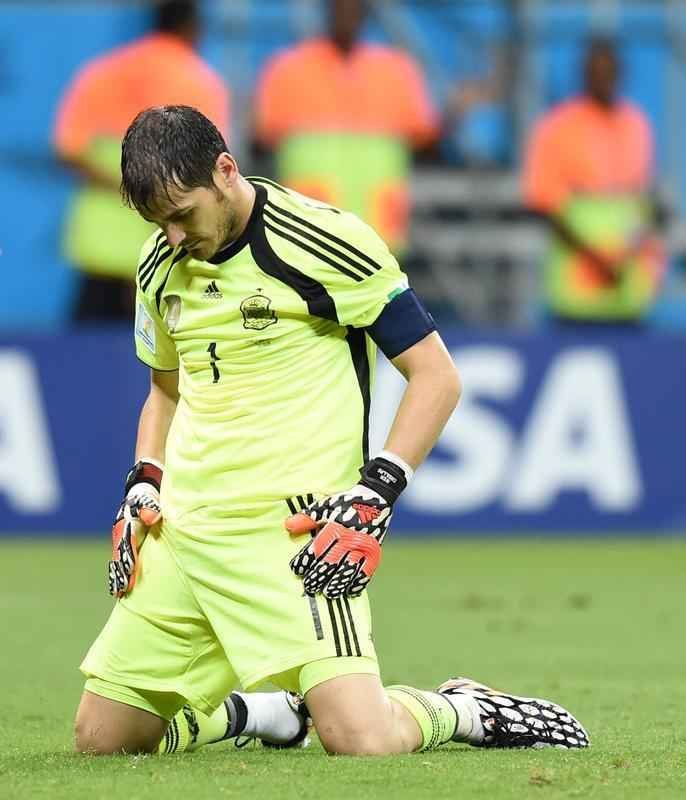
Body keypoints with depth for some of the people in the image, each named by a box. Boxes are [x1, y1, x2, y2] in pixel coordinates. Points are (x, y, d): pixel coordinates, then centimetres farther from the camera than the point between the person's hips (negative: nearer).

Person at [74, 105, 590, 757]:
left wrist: (374, 497, -16)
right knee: (101, 739, 2)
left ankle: (463, 712, 9)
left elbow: (436, 375, -7)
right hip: (182, 532, 7)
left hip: (290, 532, -7)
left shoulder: (325, 241, -10)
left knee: (360, 741, -24)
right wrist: (142, 489, 12)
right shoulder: (161, 265, 10)